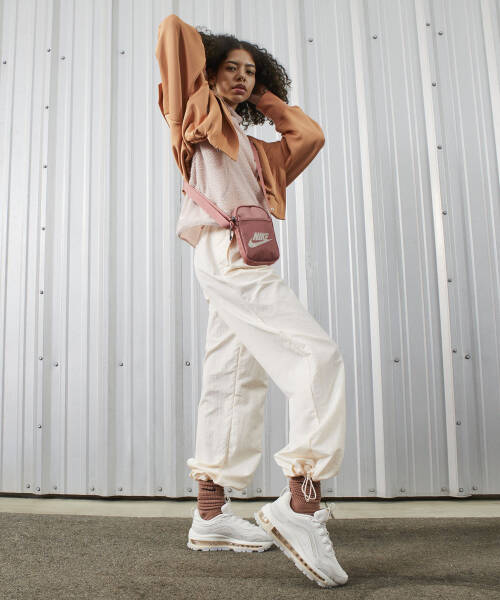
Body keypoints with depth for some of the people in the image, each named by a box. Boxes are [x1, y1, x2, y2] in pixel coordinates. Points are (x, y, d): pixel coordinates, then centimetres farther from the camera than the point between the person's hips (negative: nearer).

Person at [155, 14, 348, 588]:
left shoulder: (250, 147, 31)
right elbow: (173, 28, 6)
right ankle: (301, 505, -26)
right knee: (319, 357, -19)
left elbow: (309, 136, 26)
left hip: (239, 266, 9)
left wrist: (268, 101, 31)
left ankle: (211, 516, 11)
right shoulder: (203, 112, 11)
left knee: (236, 384, 5)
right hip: (228, 254, -9)